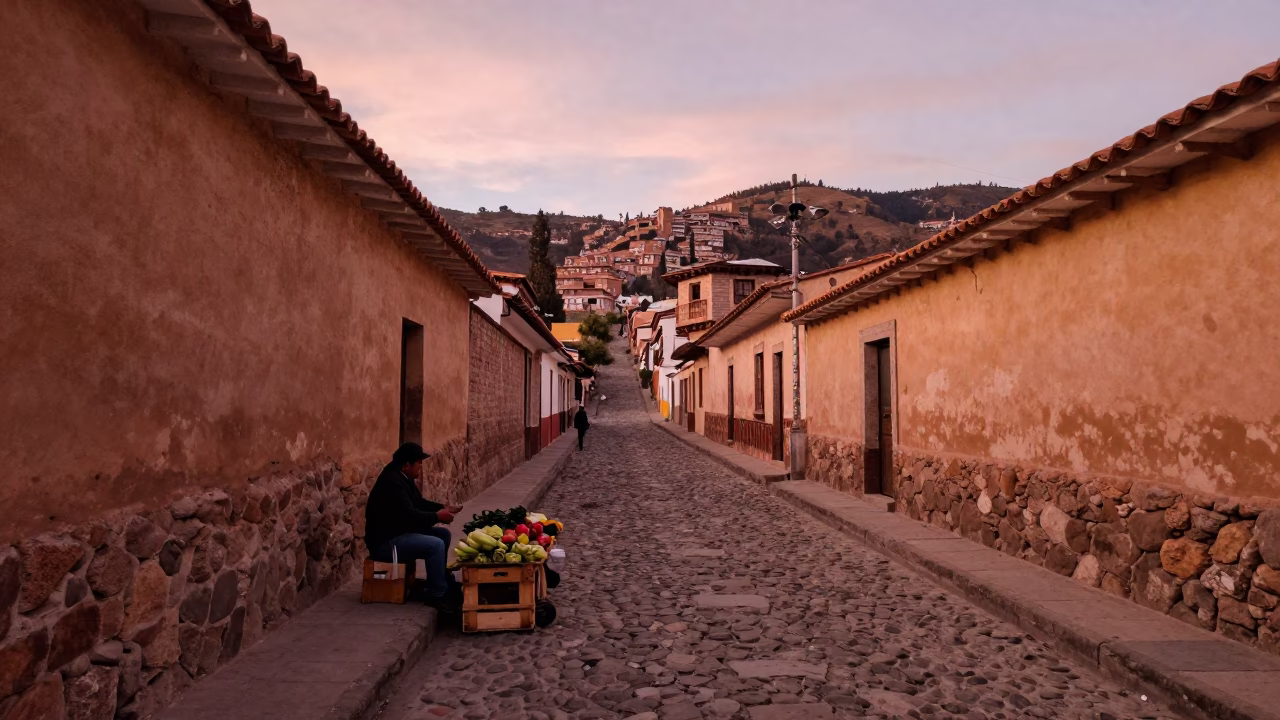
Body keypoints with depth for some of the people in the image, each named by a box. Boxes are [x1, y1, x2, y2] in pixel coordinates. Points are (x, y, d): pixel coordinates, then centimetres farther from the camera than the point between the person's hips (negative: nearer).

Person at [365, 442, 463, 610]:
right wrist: (437, 516, -17)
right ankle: (436, 595, -11)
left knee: (443, 534, 10)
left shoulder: (403, 478, 9)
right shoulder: (392, 482, -24)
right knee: (436, 545, -23)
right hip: (385, 541, -11)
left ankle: (441, 583, 17)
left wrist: (443, 508, 3)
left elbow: (419, 503, 19)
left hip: (398, 532, 11)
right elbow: (409, 515, -30)